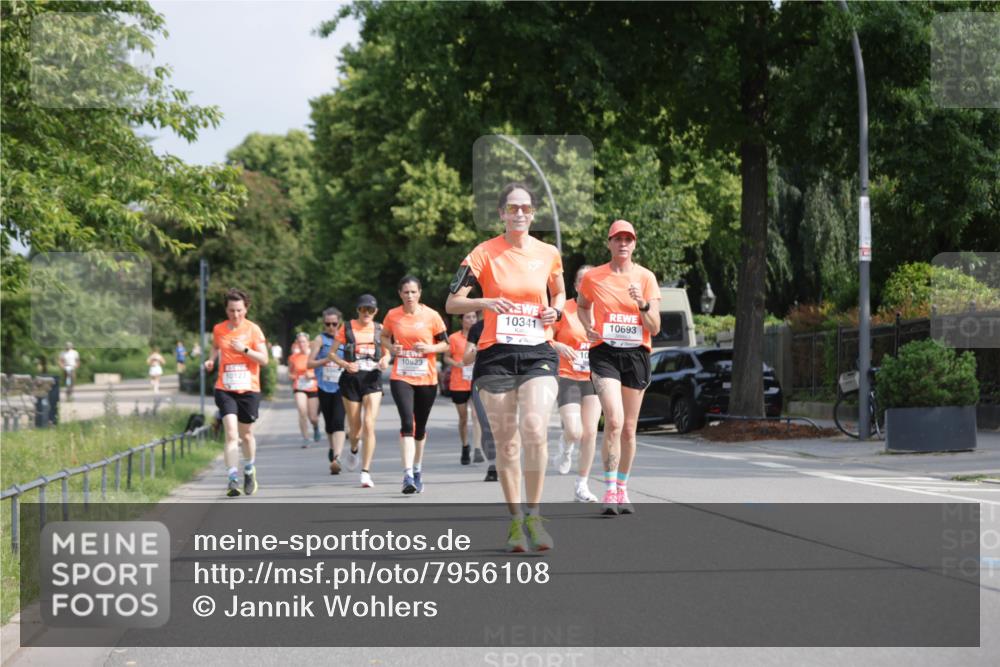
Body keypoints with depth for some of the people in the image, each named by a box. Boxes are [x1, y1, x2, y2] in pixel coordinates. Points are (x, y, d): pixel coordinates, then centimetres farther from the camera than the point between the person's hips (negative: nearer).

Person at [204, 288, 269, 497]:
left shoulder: (253, 329, -2)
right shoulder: (218, 329, 5)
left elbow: (264, 359, -6)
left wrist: (244, 349, -18)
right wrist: (211, 359, 8)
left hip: (249, 390, 0)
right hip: (225, 389, 0)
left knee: (246, 435, 12)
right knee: (231, 435, -15)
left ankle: (249, 471, 38)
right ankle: (233, 479, -17)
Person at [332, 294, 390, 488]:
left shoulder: (380, 330, 6)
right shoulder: (347, 329, 2)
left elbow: (387, 352, 17)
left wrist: (385, 360, -6)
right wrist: (345, 364, -14)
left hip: (372, 379, 0)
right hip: (351, 379, 0)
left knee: (369, 425, -15)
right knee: (355, 428, 7)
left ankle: (366, 472, -12)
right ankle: (353, 450, 45)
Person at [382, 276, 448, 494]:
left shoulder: (431, 316, -3)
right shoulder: (392, 316, 0)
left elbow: (445, 344, 3)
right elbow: (384, 337, 17)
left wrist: (430, 348, -16)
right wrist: (391, 347, -4)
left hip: (427, 378, 1)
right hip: (401, 378, -1)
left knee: (420, 427, 13)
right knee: (407, 423, -17)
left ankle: (417, 469, 34)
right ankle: (408, 475, -22)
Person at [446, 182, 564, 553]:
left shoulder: (548, 254, 7)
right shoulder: (485, 253, -1)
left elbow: (559, 293, 24)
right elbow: (452, 303, -4)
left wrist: (555, 310, 1)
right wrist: (485, 303, -22)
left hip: (538, 354, 1)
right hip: (496, 354, -1)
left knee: (535, 429, -19)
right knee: (506, 441, 1)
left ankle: (533, 517, -9)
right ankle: (515, 521, 14)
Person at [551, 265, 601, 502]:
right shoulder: (564, 309, -5)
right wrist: (559, 346, -20)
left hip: (593, 378, 3)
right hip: (568, 378, -3)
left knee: (590, 432, -1)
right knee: (574, 432, -15)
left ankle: (582, 485, 10)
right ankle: (565, 445, 24)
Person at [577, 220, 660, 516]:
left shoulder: (646, 277, 2)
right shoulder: (593, 277, 1)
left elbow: (655, 329, 0)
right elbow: (582, 305, 23)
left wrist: (643, 303, -17)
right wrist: (588, 326, 3)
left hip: (636, 355, 2)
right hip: (605, 353, -2)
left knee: (629, 428, 8)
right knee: (614, 421, -19)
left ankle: (622, 489, 23)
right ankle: (610, 491, -16)